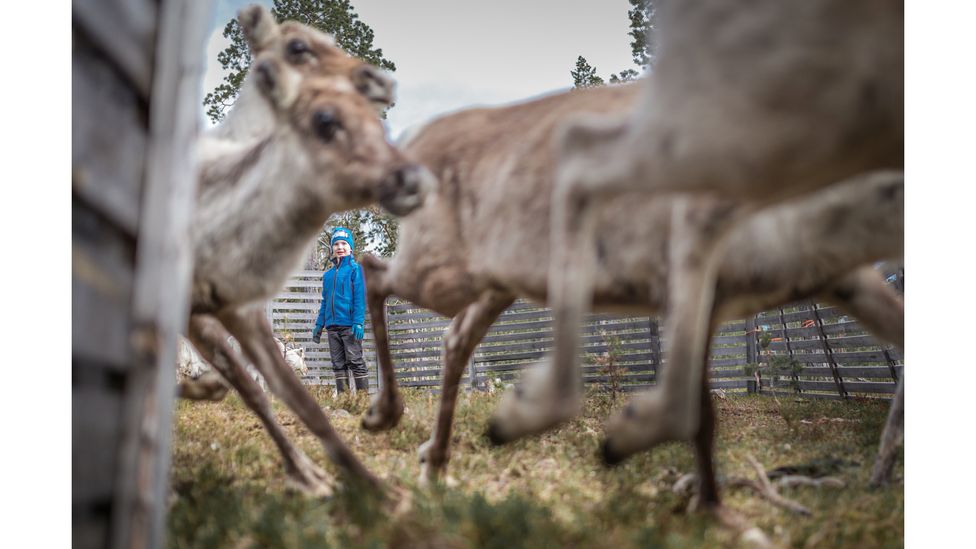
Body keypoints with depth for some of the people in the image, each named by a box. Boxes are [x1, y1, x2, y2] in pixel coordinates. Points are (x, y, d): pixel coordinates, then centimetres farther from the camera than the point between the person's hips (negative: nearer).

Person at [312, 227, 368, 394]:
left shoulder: (355, 269, 0)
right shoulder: (328, 274, 17)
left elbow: (360, 297, -7)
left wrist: (358, 323, -16)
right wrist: (319, 325, 11)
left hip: (349, 325, -6)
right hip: (332, 327, 6)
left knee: (356, 362, -5)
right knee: (338, 365, 6)